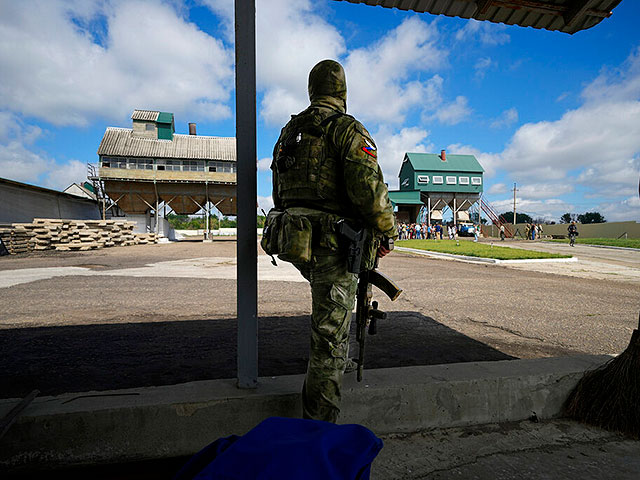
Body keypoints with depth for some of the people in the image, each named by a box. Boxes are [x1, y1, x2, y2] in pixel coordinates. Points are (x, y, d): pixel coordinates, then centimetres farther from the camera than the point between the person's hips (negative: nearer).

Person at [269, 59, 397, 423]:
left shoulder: (289, 132, 14)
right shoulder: (348, 130, -8)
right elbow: (369, 191, -19)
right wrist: (387, 231, -5)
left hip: (296, 243, 8)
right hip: (334, 246, -7)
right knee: (330, 340, 0)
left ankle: (339, 359, 43)